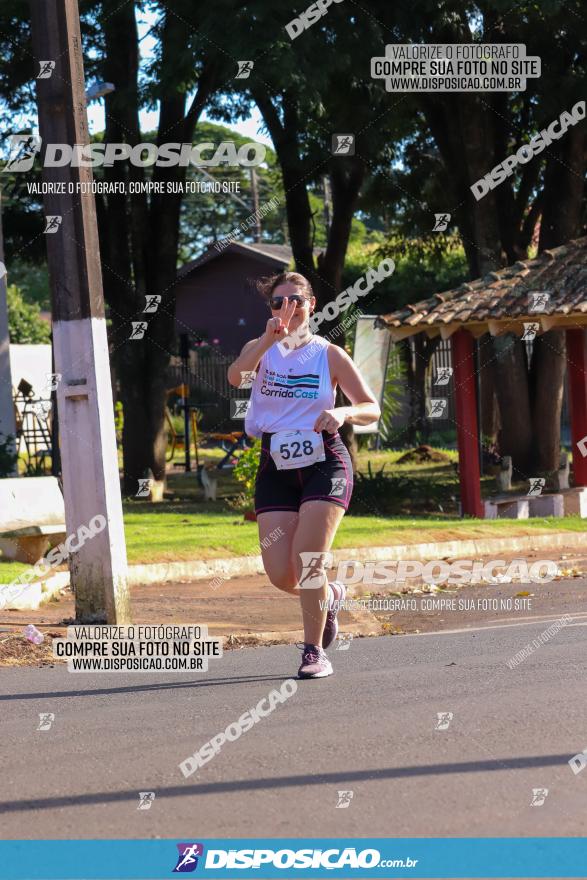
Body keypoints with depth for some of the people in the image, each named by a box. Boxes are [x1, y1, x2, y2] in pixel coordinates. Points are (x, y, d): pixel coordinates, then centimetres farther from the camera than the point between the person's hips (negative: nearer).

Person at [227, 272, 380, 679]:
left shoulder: (329, 355, 3)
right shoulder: (261, 349, 7)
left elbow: (372, 409, 1)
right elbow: (235, 376, -16)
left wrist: (343, 413, -20)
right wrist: (269, 340, -30)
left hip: (324, 465, -2)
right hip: (276, 469, 2)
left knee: (307, 557, -17)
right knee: (280, 574, -4)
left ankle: (315, 650, -3)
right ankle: (329, 596, 30)